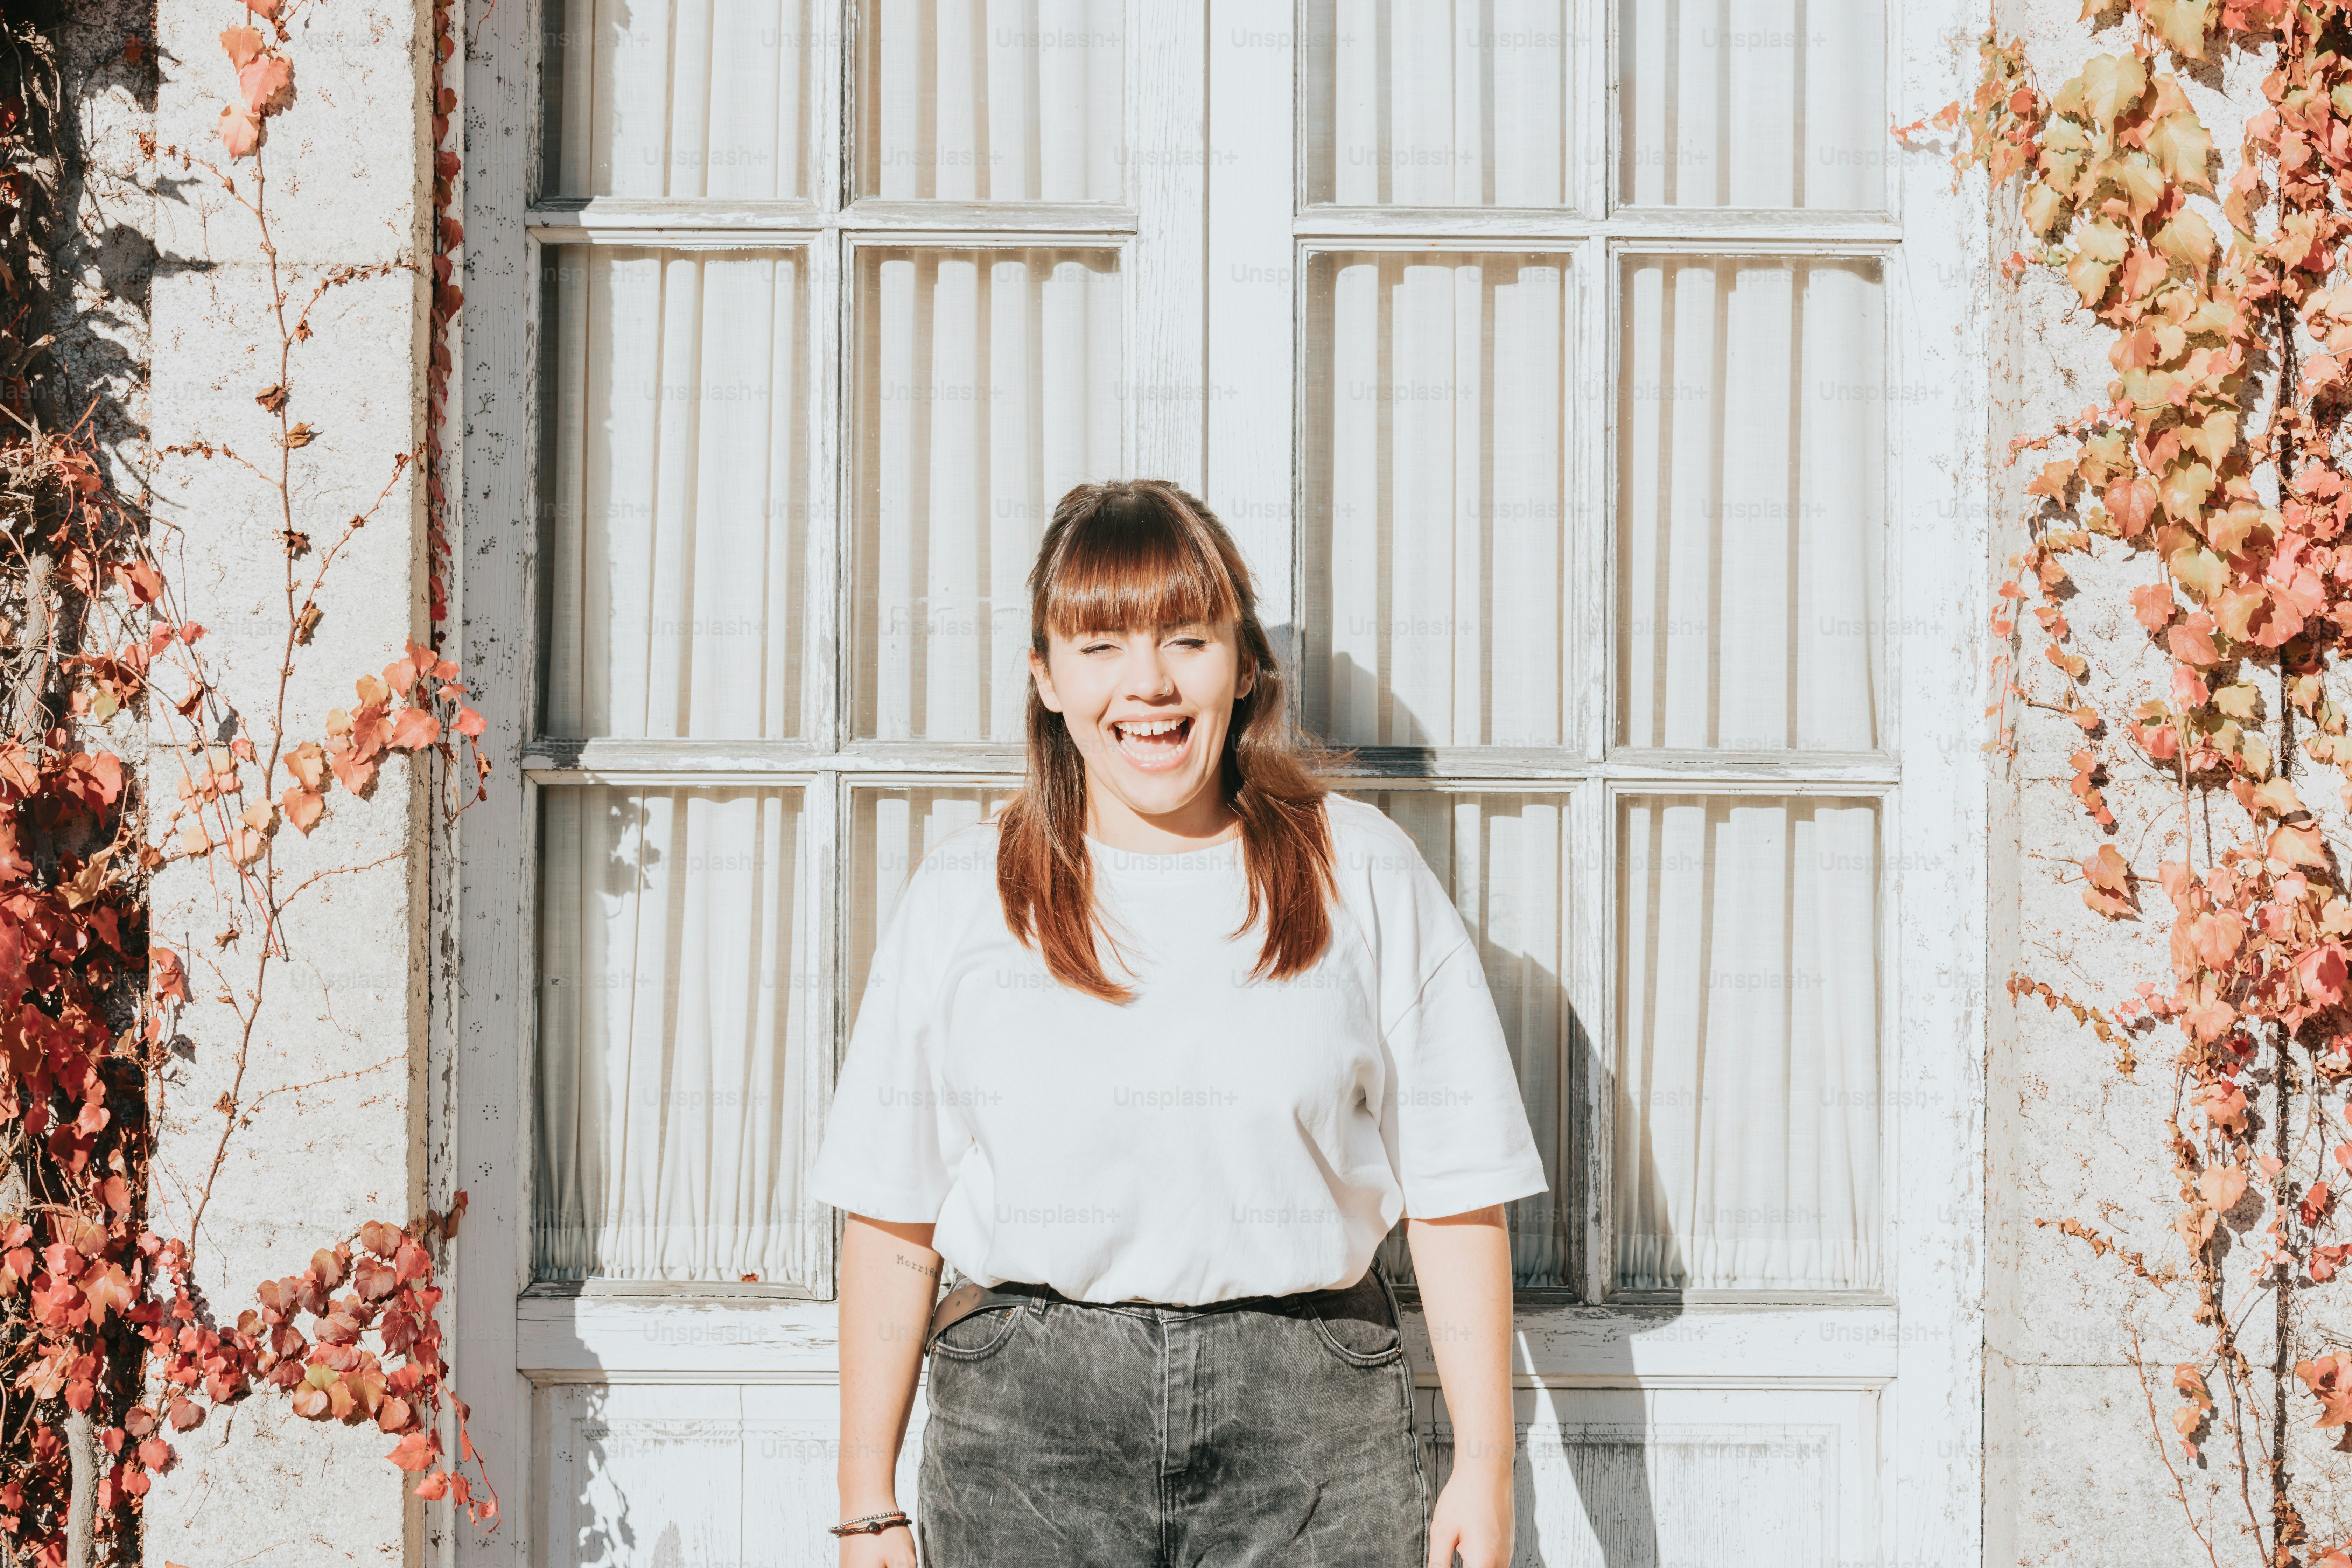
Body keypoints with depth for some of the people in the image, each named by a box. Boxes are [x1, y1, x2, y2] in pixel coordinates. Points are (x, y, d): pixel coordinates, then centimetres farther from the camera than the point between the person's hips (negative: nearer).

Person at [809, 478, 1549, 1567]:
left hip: (1309, 1433, 0)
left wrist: (1483, 1470, 0)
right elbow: (891, 1213, 5)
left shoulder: (1367, 879, 4)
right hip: (1026, 1416, 0)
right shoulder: (959, 899, 5)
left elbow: (1455, 1192, 4)